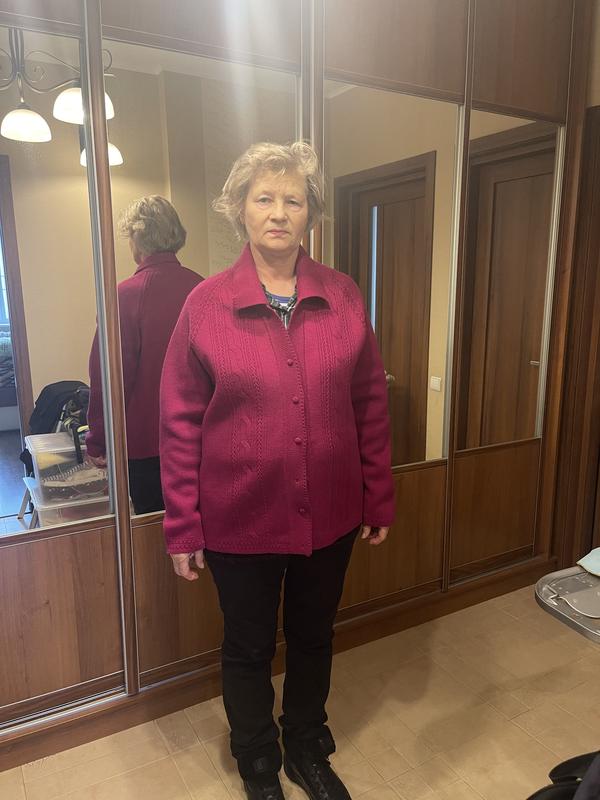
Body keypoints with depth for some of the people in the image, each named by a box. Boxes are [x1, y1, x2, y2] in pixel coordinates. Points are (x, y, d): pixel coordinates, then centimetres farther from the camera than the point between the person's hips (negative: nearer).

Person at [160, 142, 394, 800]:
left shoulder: (344, 297, -3)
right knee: (248, 648, 18)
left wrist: (378, 499, 4)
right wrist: (182, 526, -4)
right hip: (240, 519, -2)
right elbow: (180, 423, -6)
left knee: (313, 638, 22)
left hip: (330, 515, 2)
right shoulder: (206, 304, -8)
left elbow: (369, 403, 2)